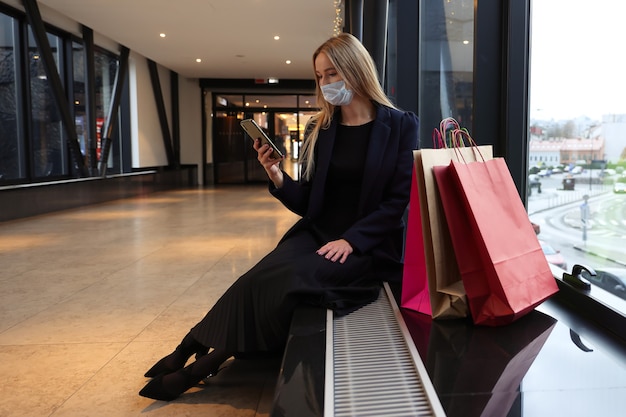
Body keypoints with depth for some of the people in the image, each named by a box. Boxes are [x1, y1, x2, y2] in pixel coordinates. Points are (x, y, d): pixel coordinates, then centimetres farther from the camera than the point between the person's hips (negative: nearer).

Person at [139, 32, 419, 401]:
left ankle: (203, 367, -13)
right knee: (259, 281, -25)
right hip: (315, 235, 5)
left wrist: (351, 240, -19)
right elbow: (306, 204, 10)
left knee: (286, 283, -27)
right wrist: (277, 175, -9)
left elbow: (398, 200, -8)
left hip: (368, 248, -4)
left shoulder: (400, 126, -3)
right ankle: (190, 352, -13)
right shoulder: (319, 128, 9)